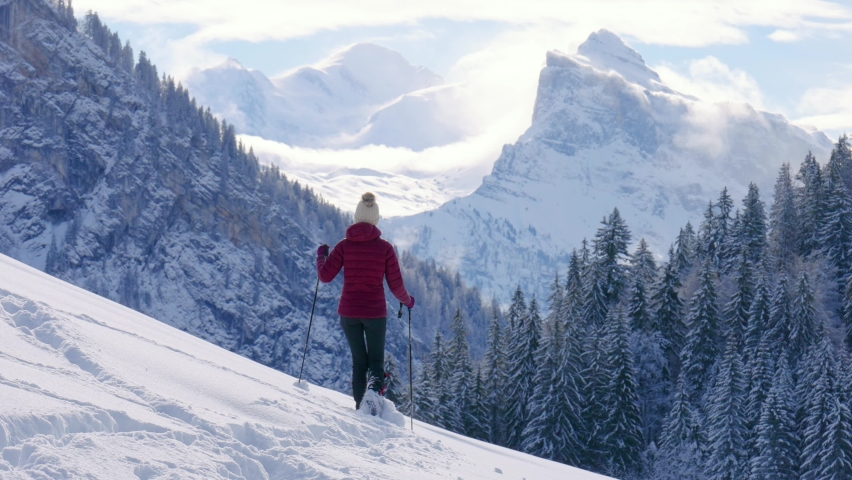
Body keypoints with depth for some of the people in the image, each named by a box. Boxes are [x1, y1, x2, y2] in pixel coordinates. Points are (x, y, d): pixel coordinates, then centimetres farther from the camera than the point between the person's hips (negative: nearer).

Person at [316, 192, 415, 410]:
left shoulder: (344, 245, -4)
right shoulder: (385, 247, -6)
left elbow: (325, 276, -4)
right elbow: (395, 285, -3)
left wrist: (321, 255, 16)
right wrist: (407, 301, 16)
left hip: (348, 312, 1)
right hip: (375, 312, -1)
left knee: (359, 361, 16)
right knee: (376, 360, 12)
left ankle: (360, 406, 9)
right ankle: (375, 386, -20)